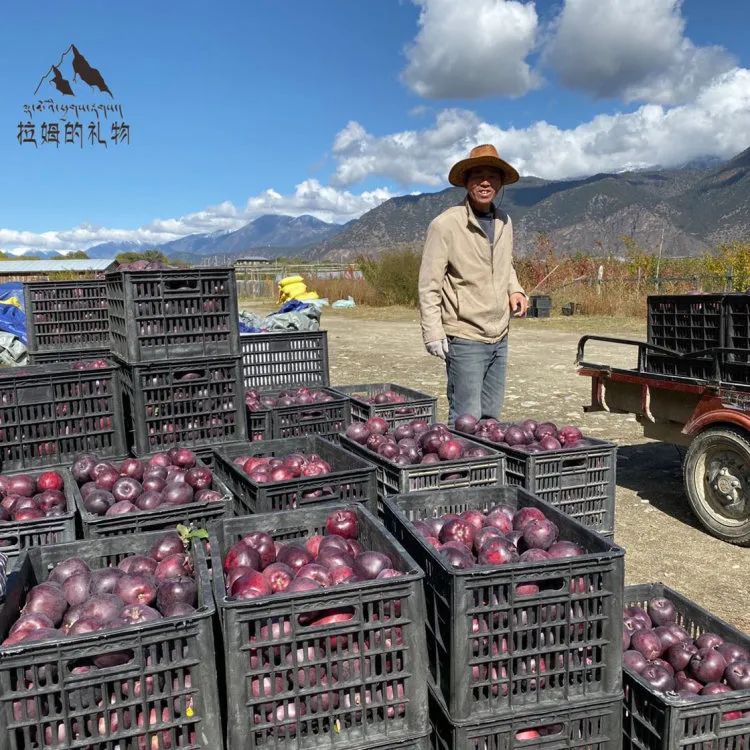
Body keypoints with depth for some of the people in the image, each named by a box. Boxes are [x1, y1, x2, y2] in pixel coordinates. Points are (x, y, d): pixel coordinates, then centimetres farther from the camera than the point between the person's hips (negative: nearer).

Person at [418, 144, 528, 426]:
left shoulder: (504, 222, 10)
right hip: (465, 338, -7)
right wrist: (433, 333, -15)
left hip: (500, 338, 7)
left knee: (491, 417, 14)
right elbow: (429, 286, -10)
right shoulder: (445, 225, -10)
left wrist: (515, 290, 5)